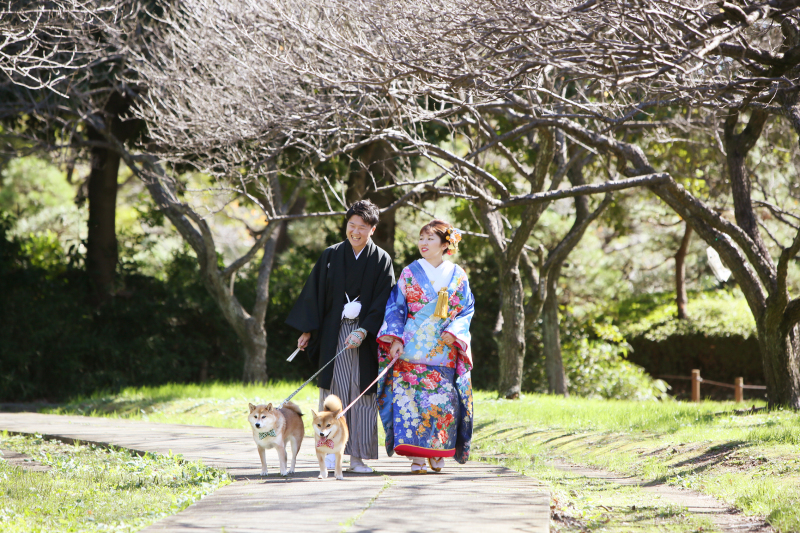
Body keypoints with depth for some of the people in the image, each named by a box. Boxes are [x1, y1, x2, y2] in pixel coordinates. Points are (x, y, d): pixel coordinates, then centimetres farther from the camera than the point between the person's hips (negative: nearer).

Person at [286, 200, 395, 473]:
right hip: (334, 334, 1)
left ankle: (357, 456, 1)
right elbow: (315, 294, 6)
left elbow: (383, 302, -4)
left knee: (362, 393, -1)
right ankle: (332, 448, 0)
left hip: (366, 335, 0)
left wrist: (364, 331, -15)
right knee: (335, 389, -5)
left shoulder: (381, 260, 2)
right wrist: (308, 330, 0)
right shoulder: (331, 256, 6)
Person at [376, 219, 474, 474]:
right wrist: (396, 339, -9)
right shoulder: (410, 273, 6)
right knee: (412, 397, -9)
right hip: (412, 348, -1)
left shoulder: (457, 276, 8)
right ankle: (416, 455, -7)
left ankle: (437, 451, 14)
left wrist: (454, 332, -10)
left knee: (442, 399, -4)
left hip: (444, 349, 1)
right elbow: (396, 308, 3)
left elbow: (466, 310, 7)